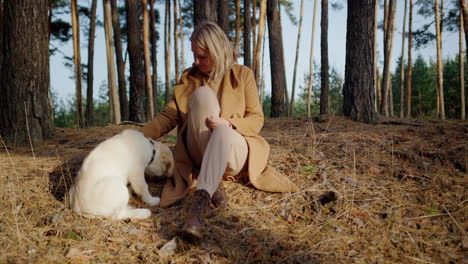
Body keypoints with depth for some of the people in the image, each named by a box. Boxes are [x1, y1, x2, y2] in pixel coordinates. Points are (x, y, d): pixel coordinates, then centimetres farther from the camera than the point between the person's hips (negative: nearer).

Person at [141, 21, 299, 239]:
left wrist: (229, 123, -20)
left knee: (223, 133, -39)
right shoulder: (188, 78, 11)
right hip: (197, 154, 2)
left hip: (234, 150, -2)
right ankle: (215, 185, -29)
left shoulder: (243, 75, 5)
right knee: (203, 93, -26)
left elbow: (257, 119, 0)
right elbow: (169, 116, 6)